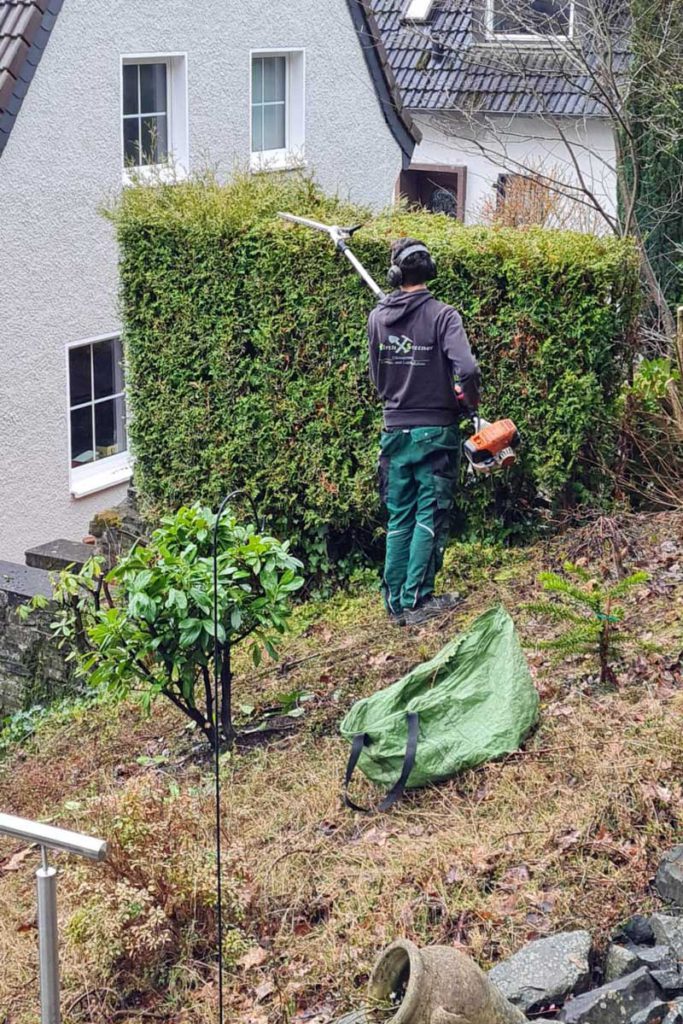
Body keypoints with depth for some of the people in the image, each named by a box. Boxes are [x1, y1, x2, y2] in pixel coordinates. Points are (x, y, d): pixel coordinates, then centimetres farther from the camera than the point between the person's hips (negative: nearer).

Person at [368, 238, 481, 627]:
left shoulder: (378, 317, 0)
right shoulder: (442, 316, -14)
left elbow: (376, 375, 8)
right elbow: (467, 370, -24)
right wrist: (472, 401, -4)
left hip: (395, 431, 4)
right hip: (435, 432, -4)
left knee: (398, 519, 12)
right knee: (430, 518, 4)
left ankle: (395, 602, 15)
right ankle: (416, 600, 4)